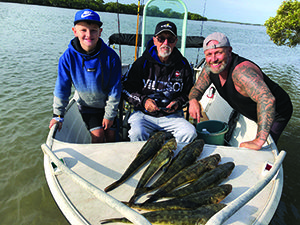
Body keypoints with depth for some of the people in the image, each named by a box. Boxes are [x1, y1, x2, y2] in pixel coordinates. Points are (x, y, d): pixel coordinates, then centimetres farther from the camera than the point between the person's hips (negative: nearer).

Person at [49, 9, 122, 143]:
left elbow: (115, 90, -14)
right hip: (86, 106, 0)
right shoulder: (68, 57, -18)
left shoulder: (111, 56, -20)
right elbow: (62, 88, -9)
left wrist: (110, 115, -10)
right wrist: (58, 115, -7)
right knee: (98, 136, -8)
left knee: (110, 135, 2)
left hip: (108, 105, 1)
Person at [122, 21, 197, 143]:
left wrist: (178, 102, -5)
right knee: (137, 133, -32)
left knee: (190, 132, -23)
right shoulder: (142, 63, -2)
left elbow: (188, 92, 15)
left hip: (172, 115, 2)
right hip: (143, 114, -1)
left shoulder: (183, 65, 4)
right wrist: (143, 100, -13)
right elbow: (126, 89, 3)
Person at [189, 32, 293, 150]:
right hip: (248, 113, 7)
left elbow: (267, 100, -52)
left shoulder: (241, 71, -40)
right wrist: (193, 100, -27)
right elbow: (197, 89, -2)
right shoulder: (210, 68, -15)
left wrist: (259, 141, -56)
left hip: (276, 113, -7)